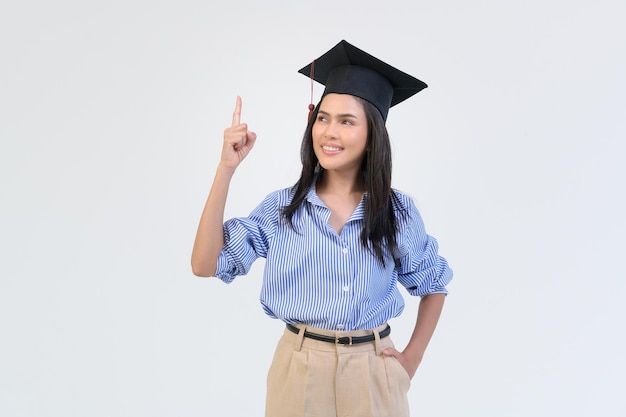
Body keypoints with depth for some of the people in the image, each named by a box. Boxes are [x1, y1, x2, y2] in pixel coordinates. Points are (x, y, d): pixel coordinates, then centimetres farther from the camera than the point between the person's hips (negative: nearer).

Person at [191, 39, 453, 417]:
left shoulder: (399, 212, -5)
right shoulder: (282, 207, -6)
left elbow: (434, 284, 10)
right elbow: (205, 264, -15)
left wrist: (412, 359, 2)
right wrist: (227, 167, -19)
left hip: (374, 372, 0)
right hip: (300, 370, 0)